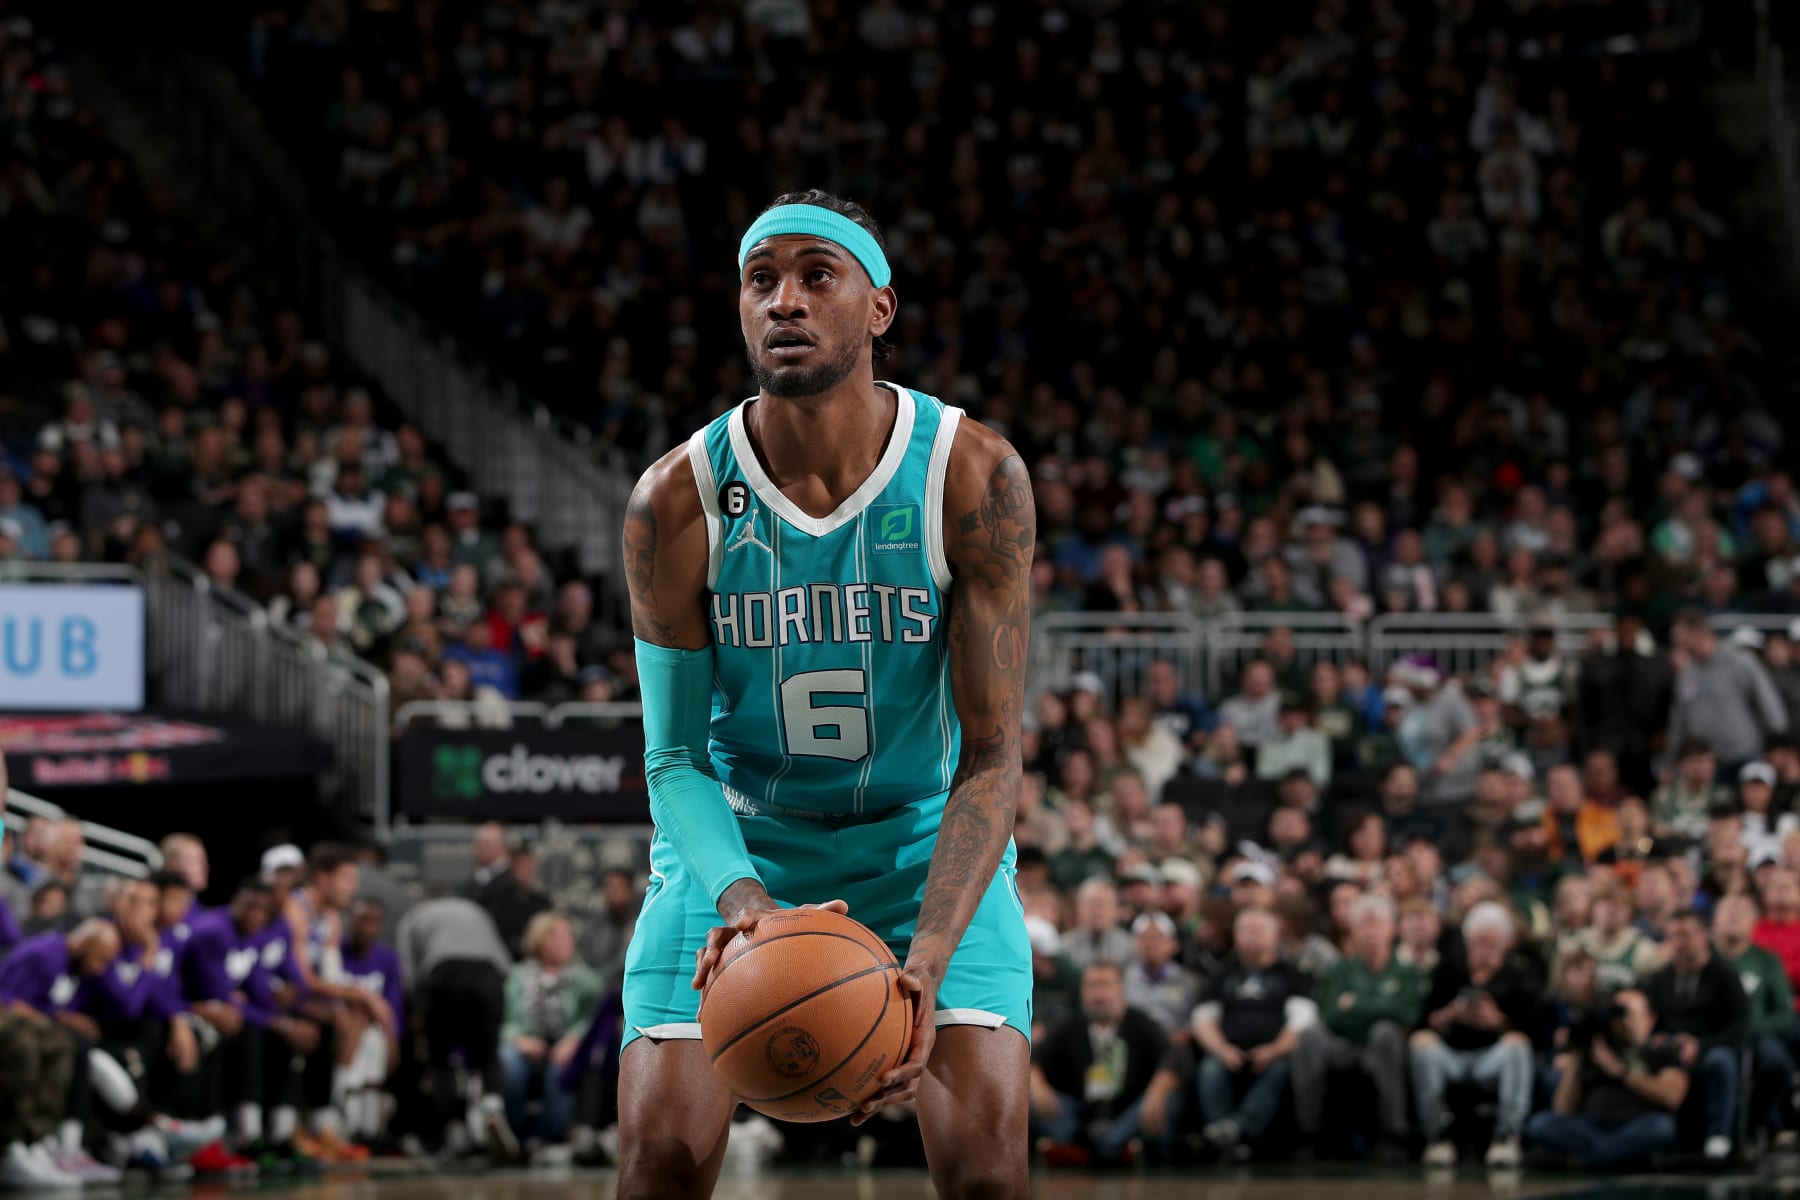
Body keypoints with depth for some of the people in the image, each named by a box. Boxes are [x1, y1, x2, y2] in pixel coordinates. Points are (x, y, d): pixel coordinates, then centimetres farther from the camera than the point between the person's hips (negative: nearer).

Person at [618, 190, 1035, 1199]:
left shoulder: (974, 475, -19)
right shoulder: (677, 502, -16)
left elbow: (991, 755, -19)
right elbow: (676, 755, -10)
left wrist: (926, 964, -34)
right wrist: (738, 897, -33)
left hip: (925, 839, -1)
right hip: (738, 842, 1)